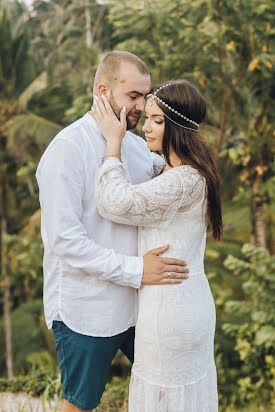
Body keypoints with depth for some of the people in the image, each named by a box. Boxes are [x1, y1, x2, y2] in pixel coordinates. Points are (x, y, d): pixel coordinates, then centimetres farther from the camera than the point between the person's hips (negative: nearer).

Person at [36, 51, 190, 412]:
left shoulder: (137, 145, 5)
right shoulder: (67, 149, -17)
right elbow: (65, 240, -22)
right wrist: (136, 270, -25)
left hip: (134, 302, 7)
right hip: (85, 311, -6)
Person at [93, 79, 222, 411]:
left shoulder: (185, 181, -24)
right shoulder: (191, 173, 7)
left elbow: (115, 203, -23)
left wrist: (113, 141, -14)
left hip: (170, 308, -10)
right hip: (191, 300, 10)